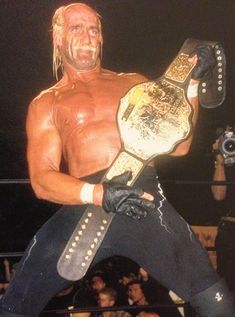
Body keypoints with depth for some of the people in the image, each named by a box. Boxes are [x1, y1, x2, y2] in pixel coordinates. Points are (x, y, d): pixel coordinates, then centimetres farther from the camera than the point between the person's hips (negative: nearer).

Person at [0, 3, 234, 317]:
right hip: (83, 206, -1)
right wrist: (98, 194, -15)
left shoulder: (134, 84, 22)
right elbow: (41, 179, 3)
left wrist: (191, 82, 7)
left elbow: (178, 146, 16)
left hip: (146, 202, 1)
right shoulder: (46, 103, 15)